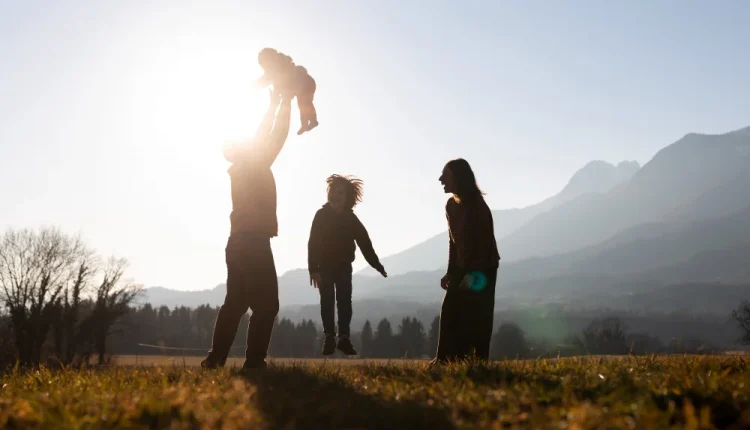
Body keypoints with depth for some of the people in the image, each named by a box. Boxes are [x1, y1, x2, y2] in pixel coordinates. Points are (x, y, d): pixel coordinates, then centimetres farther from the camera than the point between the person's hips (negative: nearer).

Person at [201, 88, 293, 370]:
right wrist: (285, 103, 7)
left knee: (235, 302, 8)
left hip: (240, 242, 9)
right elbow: (275, 139, -3)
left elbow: (262, 140, 26)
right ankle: (254, 361, -15)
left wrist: (274, 106, 27)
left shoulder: (241, 169, 17)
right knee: (266, 303, -9)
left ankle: (215, 359, 4)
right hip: (254, 242, -9)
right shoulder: (253, 166, -4)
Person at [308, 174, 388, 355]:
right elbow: (313, 243, -13)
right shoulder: (321, 215, -9)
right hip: (325, 266, -2)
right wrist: (313, 269, -21)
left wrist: (377, 265, -9)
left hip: (344, 266, 2)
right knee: (327, 302, -3)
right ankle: (329, 338, 0)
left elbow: (364, 242, -4)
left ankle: (344, 338, -6)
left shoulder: (351, 218, -1)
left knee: (344, 302, -6)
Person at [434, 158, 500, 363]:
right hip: (462, 267, 7)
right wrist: (450, 271, 7)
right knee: (450, 311, 1)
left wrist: (474, 272, -25)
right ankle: (447, 358, 4)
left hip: (483, 267, -7)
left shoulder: (477, 206, -18)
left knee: (477, 314, -8)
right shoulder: (451, 205, 6)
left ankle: (480, 359, -3)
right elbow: (454, 240, 10)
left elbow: (484, 241, -21)